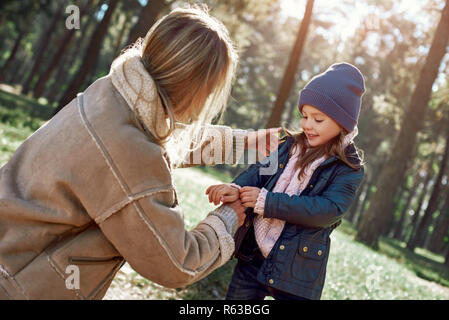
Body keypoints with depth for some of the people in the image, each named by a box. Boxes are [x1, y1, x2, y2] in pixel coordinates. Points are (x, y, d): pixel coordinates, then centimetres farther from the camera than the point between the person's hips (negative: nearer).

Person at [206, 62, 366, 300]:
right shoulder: (289, 145, 5)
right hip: (253, 255, 4)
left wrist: (266, 201, -25)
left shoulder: (348, 169, -9)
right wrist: (236, 188, -26)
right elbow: (258, 171, -2)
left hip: (298, 271, -4)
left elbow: (329, 209, -21)